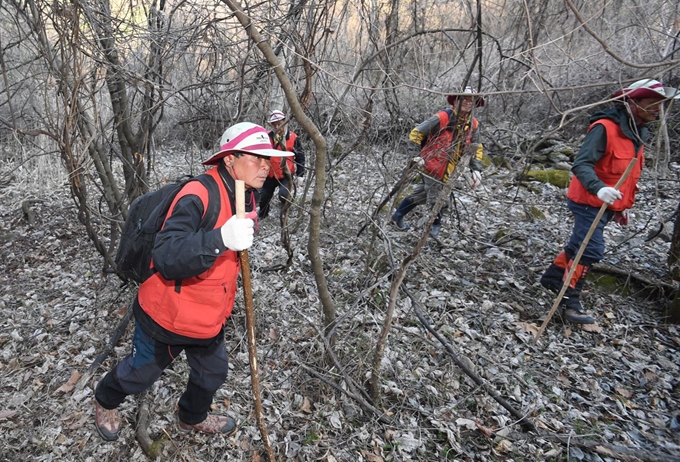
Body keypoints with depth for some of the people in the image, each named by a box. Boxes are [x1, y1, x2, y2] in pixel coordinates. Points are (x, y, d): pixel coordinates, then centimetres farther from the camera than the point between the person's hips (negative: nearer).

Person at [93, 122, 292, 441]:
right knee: (140, 373, 20)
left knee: (212, 372, 24)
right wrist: (221, 239, -54)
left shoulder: (246, 197, -2)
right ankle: (105, 400, 54)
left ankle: (192, 418, 55)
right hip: (167, 317, -7)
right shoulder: (197, 196, -30)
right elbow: (165, 258, -40)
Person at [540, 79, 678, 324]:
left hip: (607, 204, 9)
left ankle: (552, 277, 34)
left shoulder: (637, 132, 10)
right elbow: (581, 164, -27)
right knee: (590, 250, -9)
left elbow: (628, 174, 18)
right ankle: (569, 301, 1)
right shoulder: (605, 127, -19)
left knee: (580, 244, 18)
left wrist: (622, 206, 21)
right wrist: (599, 188, -43)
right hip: (590, 202, -9)